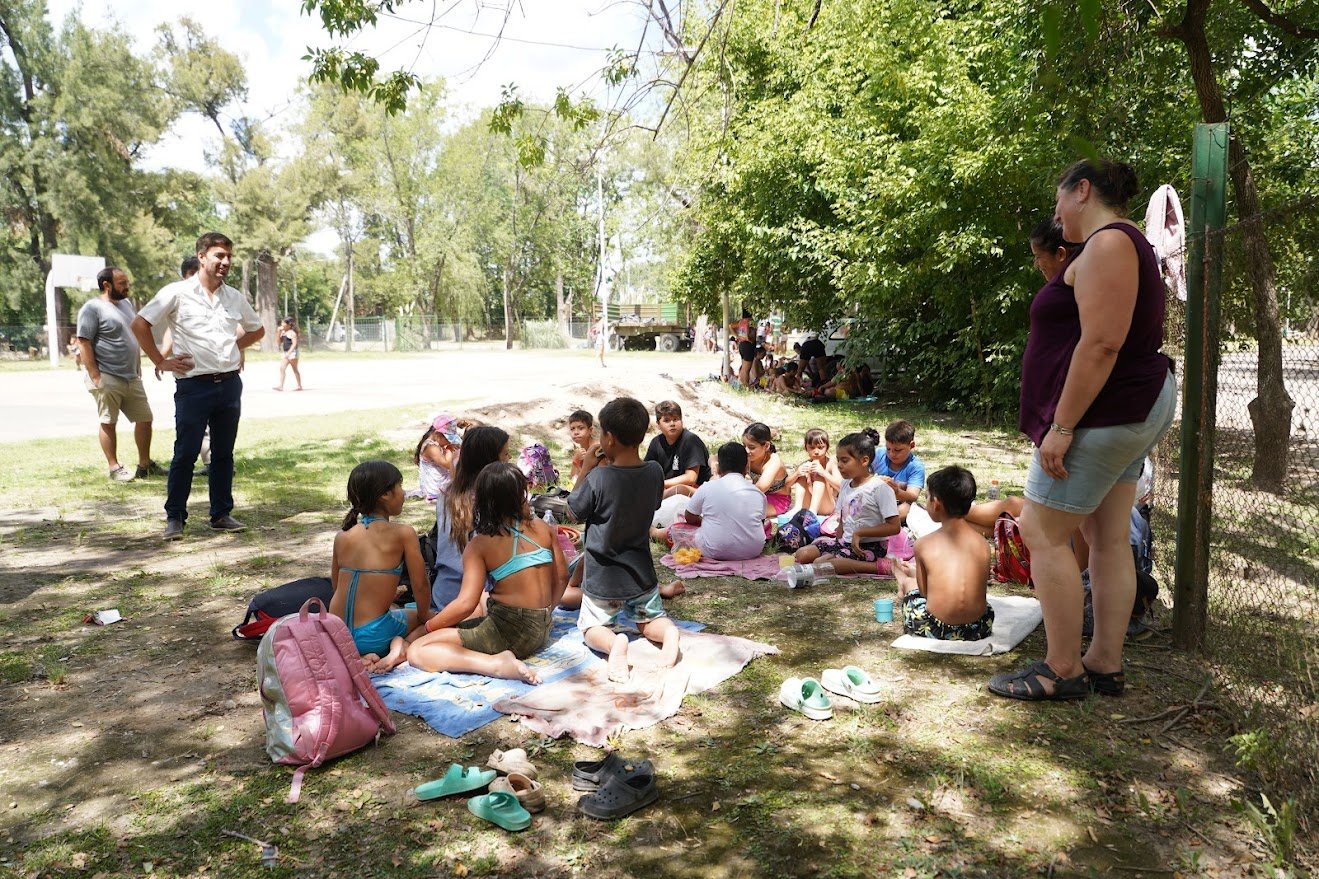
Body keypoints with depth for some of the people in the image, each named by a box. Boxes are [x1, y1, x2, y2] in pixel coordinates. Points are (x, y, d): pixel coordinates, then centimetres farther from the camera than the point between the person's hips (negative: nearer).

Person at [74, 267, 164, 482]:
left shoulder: (126, 304, 14)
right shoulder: (92, 308, -10)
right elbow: (83, 343, -15)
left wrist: (138, 369, 17)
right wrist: (95, 377, -18)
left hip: (132, 378, 8)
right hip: (108, 379, -8)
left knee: (145, 419, 9)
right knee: (108, 423, 0)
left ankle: (145, 464, 20)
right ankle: (114, 468, 7)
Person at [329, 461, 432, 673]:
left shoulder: (342, 536, 5)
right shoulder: (404, 533, -9)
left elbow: (338, 586, 15)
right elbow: (419, 585, -3)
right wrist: (424, 616, 16)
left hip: (337, 636, 5)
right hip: (371, 635, -5)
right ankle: (400, 648, -8)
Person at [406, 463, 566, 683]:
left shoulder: (479, 545, -11)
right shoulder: (543, 528, 2)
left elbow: (466, 604, -17)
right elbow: (561, 578, 8)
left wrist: (429, 626, 0)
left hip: (509, 632, -7)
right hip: (542, 630, 7)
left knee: (416, 652, -9)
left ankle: (497, 664, -23)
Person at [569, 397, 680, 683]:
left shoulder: (598, 478, -24)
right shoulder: (654, 472, -10)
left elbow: (574, 511, -6)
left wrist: (586, 467, -5)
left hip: (602, 579, -4)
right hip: (641, 574, 4)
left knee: (592, 628, 18)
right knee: (650, 619, 26)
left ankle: (613, 643, -16)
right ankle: (668, 632, -10)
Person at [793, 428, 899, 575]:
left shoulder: (880, 488, -15)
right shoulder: (845, 484, 9)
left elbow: (894, 527, -19)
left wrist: (859, 532, -19)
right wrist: (839, 544, 1)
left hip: (870, 546, -7)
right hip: (846, 541, 7)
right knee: (802, 554, -6)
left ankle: (878, 566, -19)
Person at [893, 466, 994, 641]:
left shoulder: (923, 544, -8)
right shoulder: (982, 543, -1)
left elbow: (924, 591, 0)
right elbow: (980, 585, 10)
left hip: (936, 630, -3)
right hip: (979, 629, 3)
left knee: (910, 582, 25)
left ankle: (903, 583, 59)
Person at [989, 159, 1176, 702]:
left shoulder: (1107, 244, -16)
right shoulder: (1128, 245, 18)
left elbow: (1101, 343, -25)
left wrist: (1062, 426, -25)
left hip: (1103, 412, -11)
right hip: (1133, 410, 11)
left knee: (1043, 533, -5)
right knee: (1108, 538, 11)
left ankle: (1063, 671, 2)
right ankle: (1105, 665, 19)